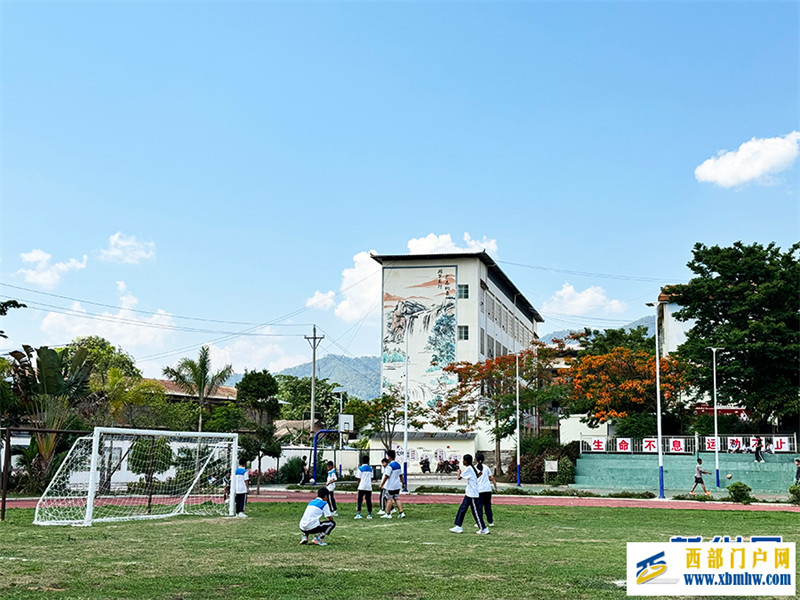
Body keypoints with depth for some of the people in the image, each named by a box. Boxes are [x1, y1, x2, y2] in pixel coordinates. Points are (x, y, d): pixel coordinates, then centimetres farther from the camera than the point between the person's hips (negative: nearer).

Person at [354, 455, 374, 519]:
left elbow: (359, 479, -2)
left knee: (360, 500, 0)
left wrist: (358, 485, 13)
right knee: (368, 500, 10)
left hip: (362, 487, -4)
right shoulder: (370, 469, 9)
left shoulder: (360, 468, -4)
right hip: (369, 487, 4)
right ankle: (369, 514, 11)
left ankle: (358, 514, -9)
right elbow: (371, 478, 13)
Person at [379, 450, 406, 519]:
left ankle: (388, 514, 7)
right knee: (397, 498, 11)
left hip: (390, 486, -7)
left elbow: (386, 476, -18)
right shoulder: (398, 465, 8)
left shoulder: (390, 466, -17)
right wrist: (403, 483, 22)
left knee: (389, 499, 1)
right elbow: (401, 475, 15)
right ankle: (401, 513, 3)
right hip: (397, 485, 7)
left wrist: (382, 484, -11)